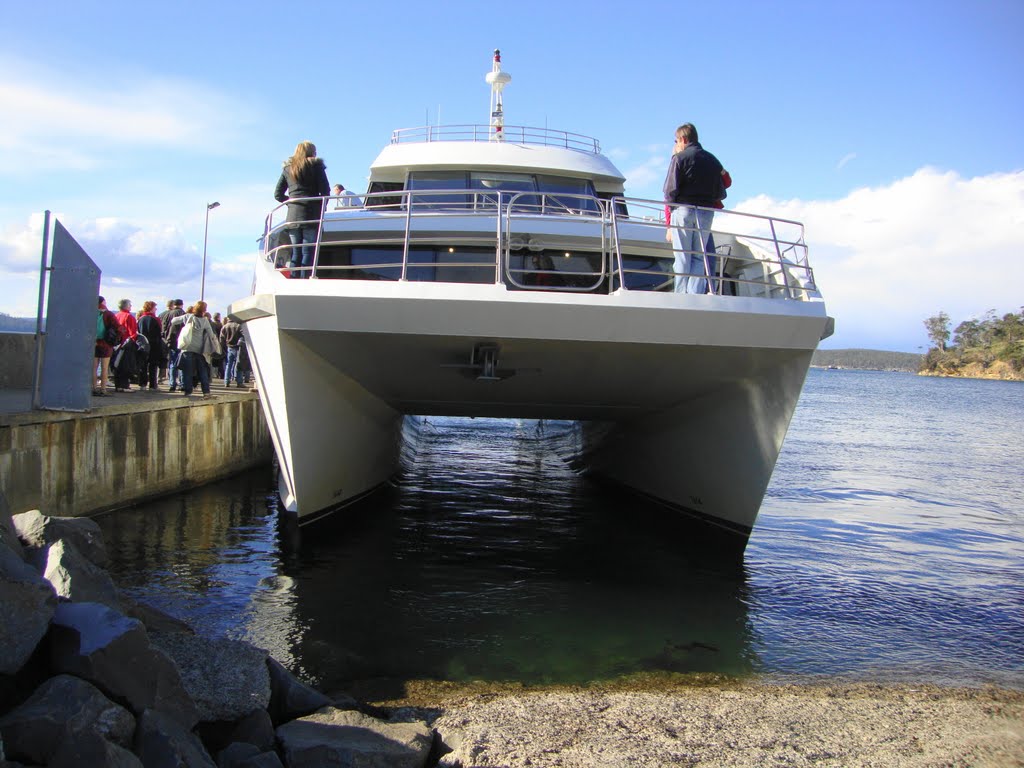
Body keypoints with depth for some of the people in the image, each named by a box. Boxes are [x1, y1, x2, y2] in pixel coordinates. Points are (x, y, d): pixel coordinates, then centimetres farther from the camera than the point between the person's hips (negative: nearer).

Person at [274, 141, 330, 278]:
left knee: (295, 252, 9)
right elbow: (325, 191, -3)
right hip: (312, 216, -4)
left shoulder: (287, 168, 17)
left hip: (292, 217, 4)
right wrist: (321, 207, 10)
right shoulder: (316, 165, 5)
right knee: (308, 252, -6)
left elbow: (278, 194, 14)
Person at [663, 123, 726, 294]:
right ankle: (696, 295, -2)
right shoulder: (712, 160, 13)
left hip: (683, 210, -4)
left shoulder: (680, 157, -3)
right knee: (699, 256, 8)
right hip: (707, 212, 4)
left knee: (683, 256, 0)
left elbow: (670, 188, -10)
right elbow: (721, 193, 10)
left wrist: (671, 204, 6)